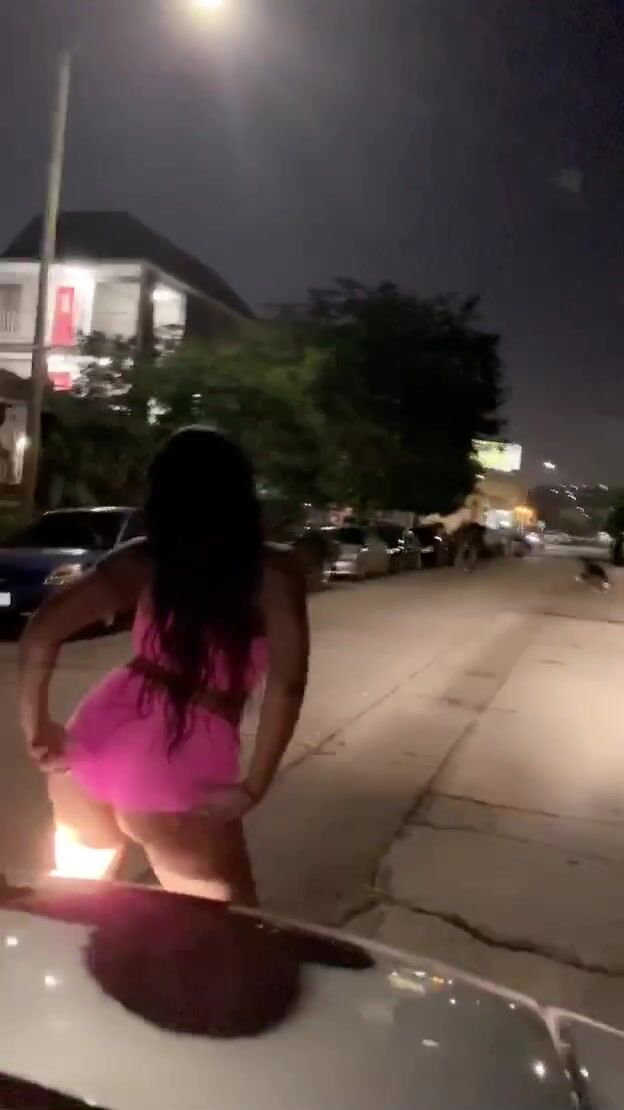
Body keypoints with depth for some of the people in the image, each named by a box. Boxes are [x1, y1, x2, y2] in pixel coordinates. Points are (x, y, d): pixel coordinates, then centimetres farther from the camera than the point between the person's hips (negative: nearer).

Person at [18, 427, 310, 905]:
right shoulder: (276, 572, -2)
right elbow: (286, 683, -13)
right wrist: (252, 788, -7)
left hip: (96, 738, 5)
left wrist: (37, 724, 6)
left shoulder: (140, 560, 6)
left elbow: (42, 631, -2)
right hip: (178, 765, -4)